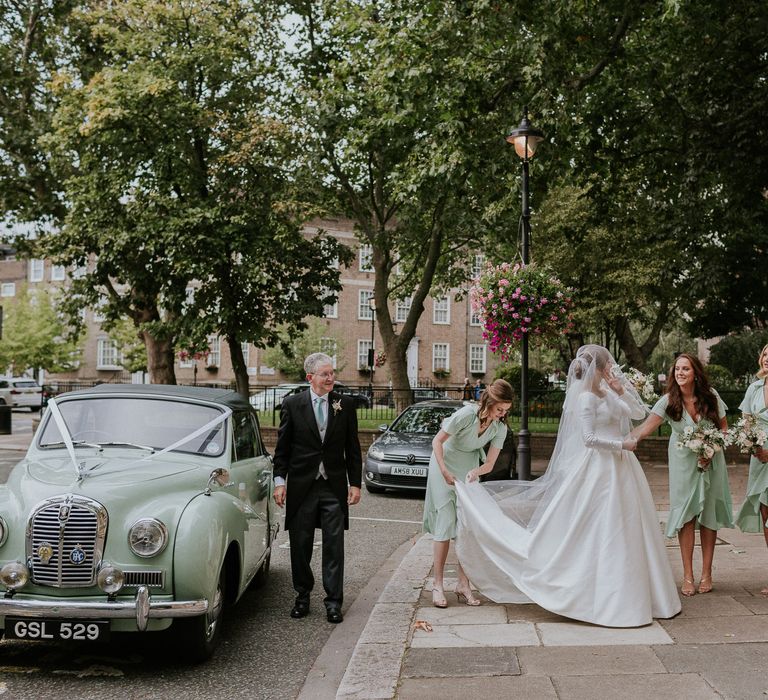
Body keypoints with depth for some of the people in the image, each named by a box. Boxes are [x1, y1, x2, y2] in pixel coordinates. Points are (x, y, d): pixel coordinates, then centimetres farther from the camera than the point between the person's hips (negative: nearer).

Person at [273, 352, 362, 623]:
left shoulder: (346, 404, 3)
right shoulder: (292, 405, 0)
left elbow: (352, 448, 6)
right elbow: (282, 447, 3)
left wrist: (355, 483, 3)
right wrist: (280, 480, -4)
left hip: (334, 488, 0)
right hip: (301, 486, 0)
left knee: (334, 546, 1)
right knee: (300, 546, 9)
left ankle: (333, 601, 8)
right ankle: (302, 596, 25)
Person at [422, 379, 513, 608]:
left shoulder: (500, 428, -13)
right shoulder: (467, 414, -28)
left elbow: (488, 465, -8)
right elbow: (437, 441, -20)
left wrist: (473, 474, -27)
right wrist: (444, 471, -28)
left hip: (470, 470, 5)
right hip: (445, 465, -5)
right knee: (445, 524, -8)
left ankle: (463, 585, 6)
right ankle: (438, 585, -2)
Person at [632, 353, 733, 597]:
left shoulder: (710, 395, -10)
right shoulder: (668, 401, -16)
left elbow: (724, 428, 2)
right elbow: (645, 428, -25)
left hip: (711, 460, 1)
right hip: (684, 461, -1)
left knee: (709, 514, 3)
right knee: (686, 515, -3)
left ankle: (706, 573, 13)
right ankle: (688, 576, 3)